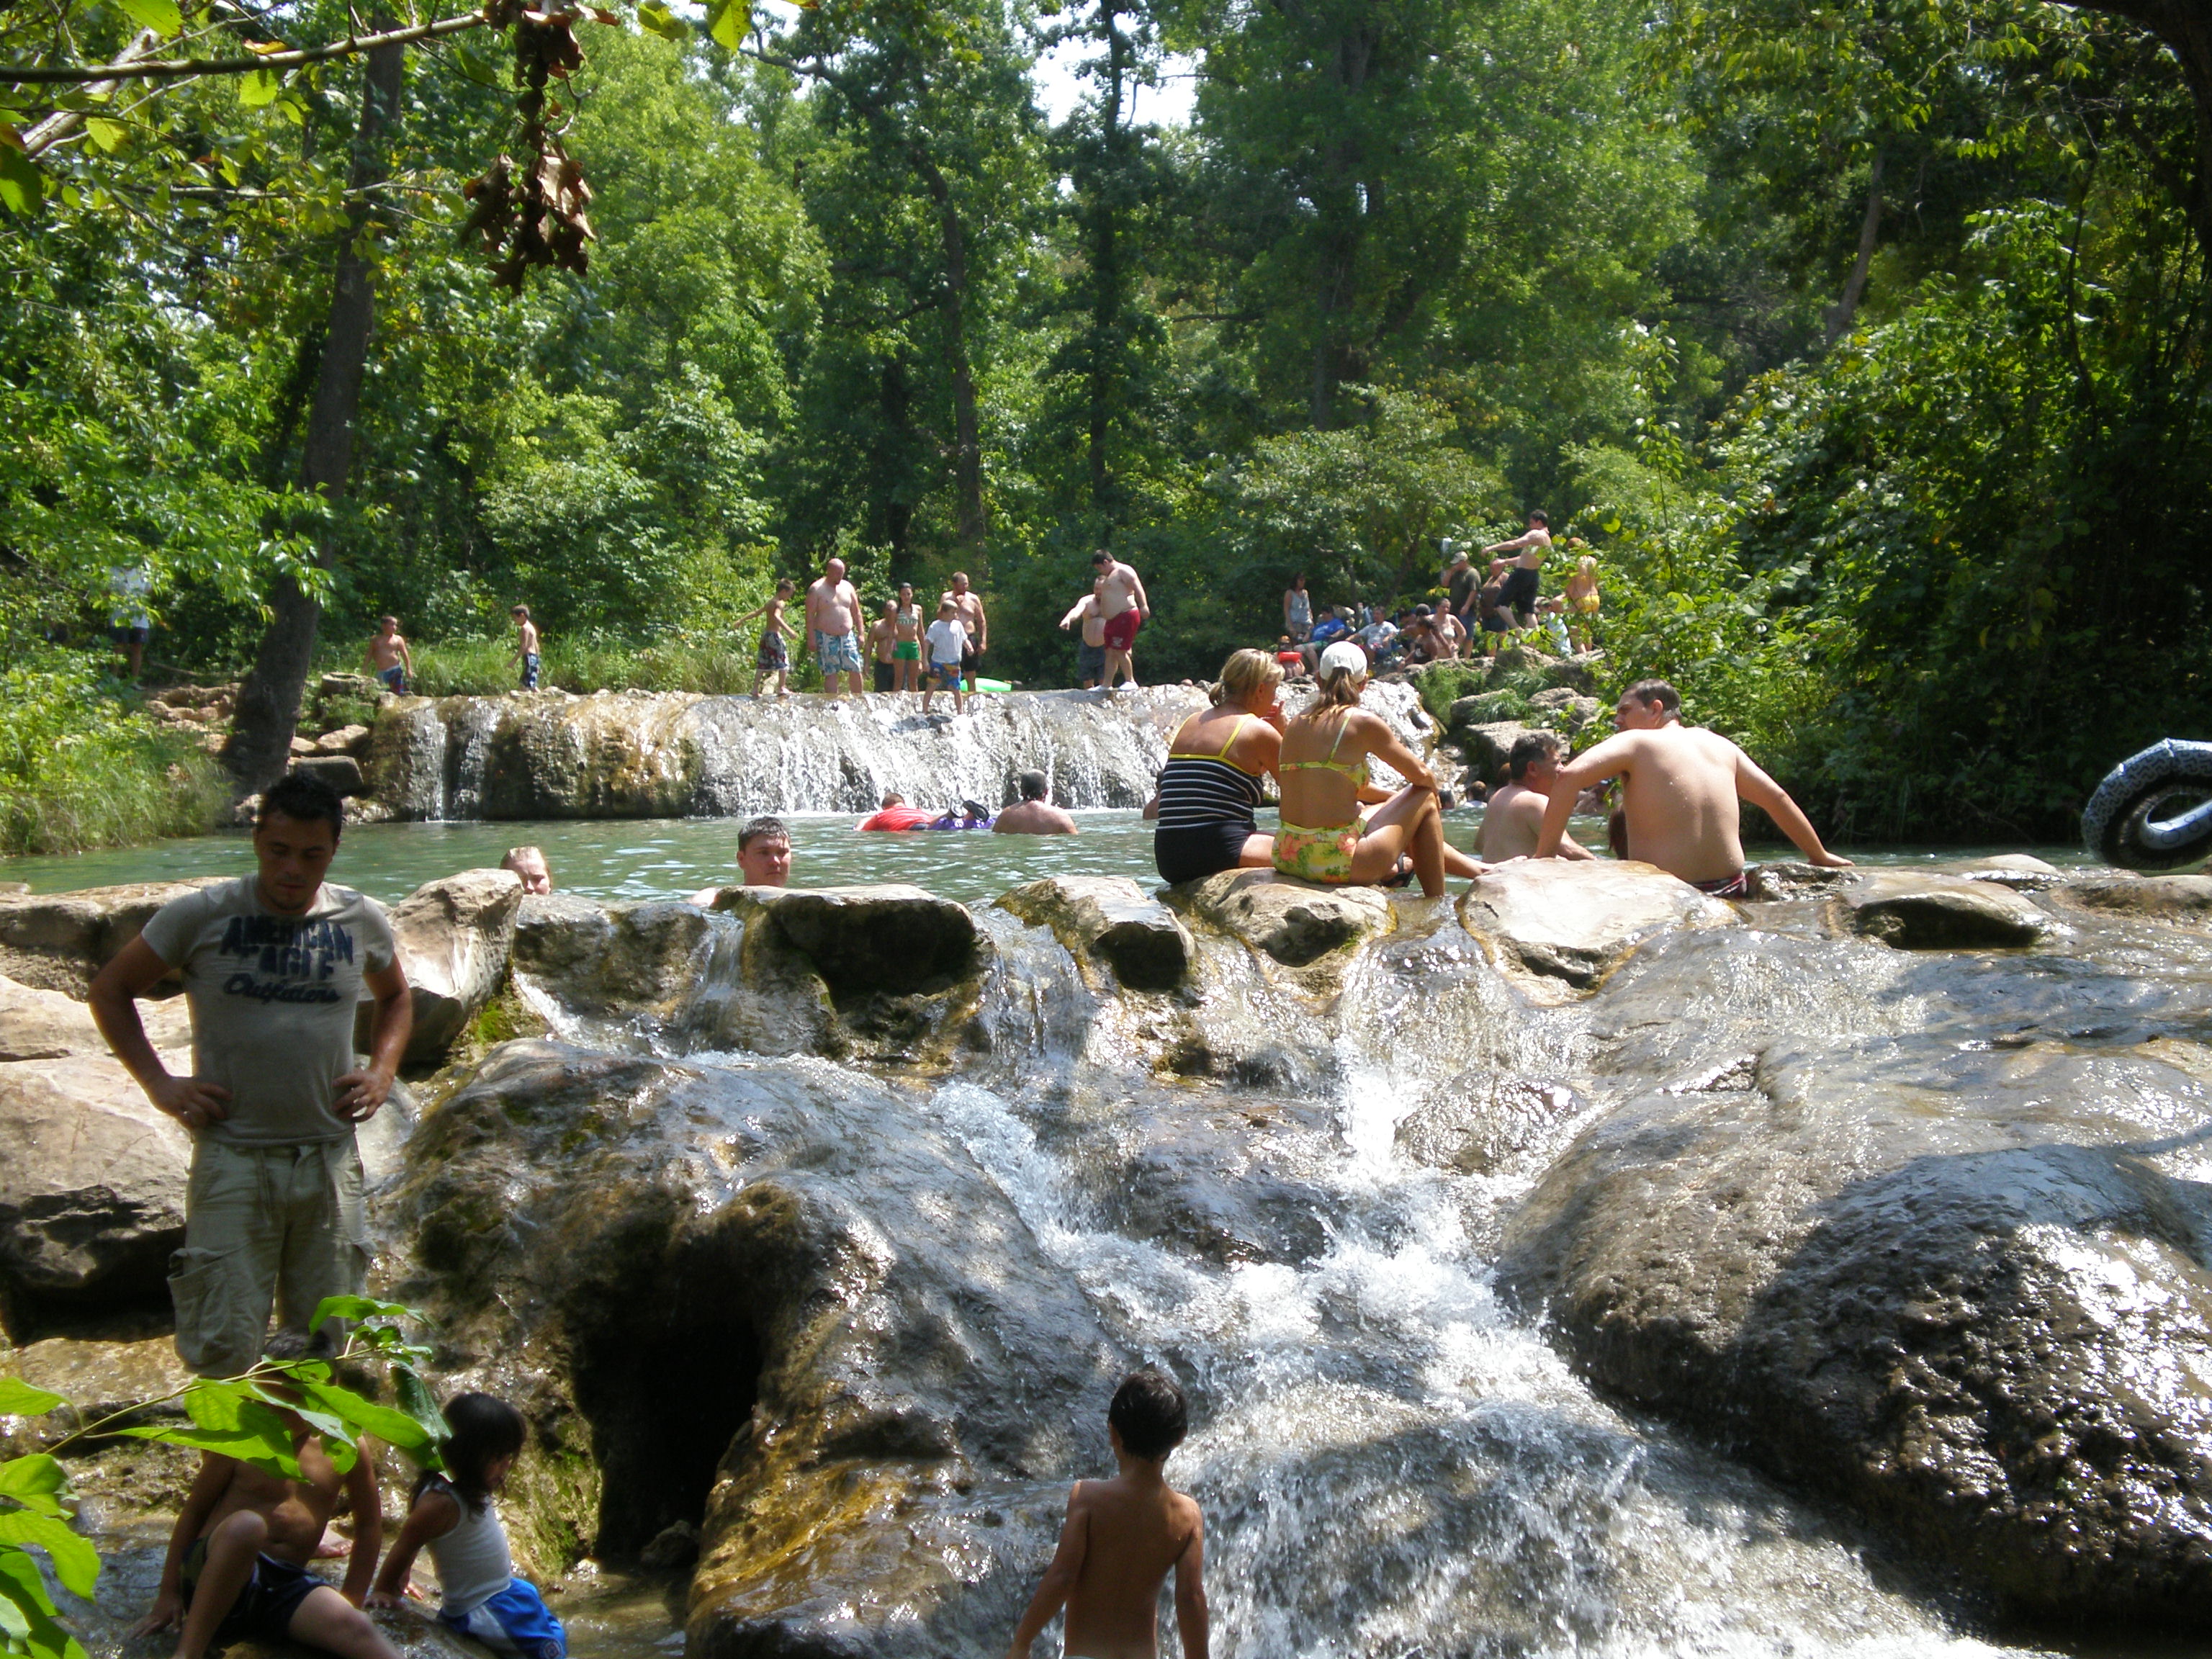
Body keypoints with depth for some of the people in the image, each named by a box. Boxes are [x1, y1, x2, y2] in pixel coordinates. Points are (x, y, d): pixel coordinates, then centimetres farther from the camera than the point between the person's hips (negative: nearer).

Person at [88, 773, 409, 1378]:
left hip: (330, 1157, 3)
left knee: (334, 1345, 11)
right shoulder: (201, 916, -5)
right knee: (222, 1356, -2)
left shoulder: (361, 921, 3)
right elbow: (110, 992, 6)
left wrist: (382, 1069, 5)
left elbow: (395, 997, 22)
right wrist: (158, 1083, -3)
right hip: (233, 1159, -3)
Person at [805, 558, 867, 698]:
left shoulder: (847, 587, 11)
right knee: (830, 673, -3)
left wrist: (860, 634, 10)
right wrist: (811, 639, -12)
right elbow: (810, 616, -7)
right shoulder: (817, 589, -4)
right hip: (826, 638, -4)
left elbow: (856, 612, 16)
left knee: (855, 670, -1)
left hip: (847, 636, 4)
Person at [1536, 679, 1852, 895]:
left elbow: (1569, 776, -16)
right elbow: (1776, 798, 20)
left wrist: (1545, 855, -12)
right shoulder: (1719, 745, 14)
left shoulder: (1634, 743, -1)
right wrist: (1821, 857, 31)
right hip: (1730, 893, 6)